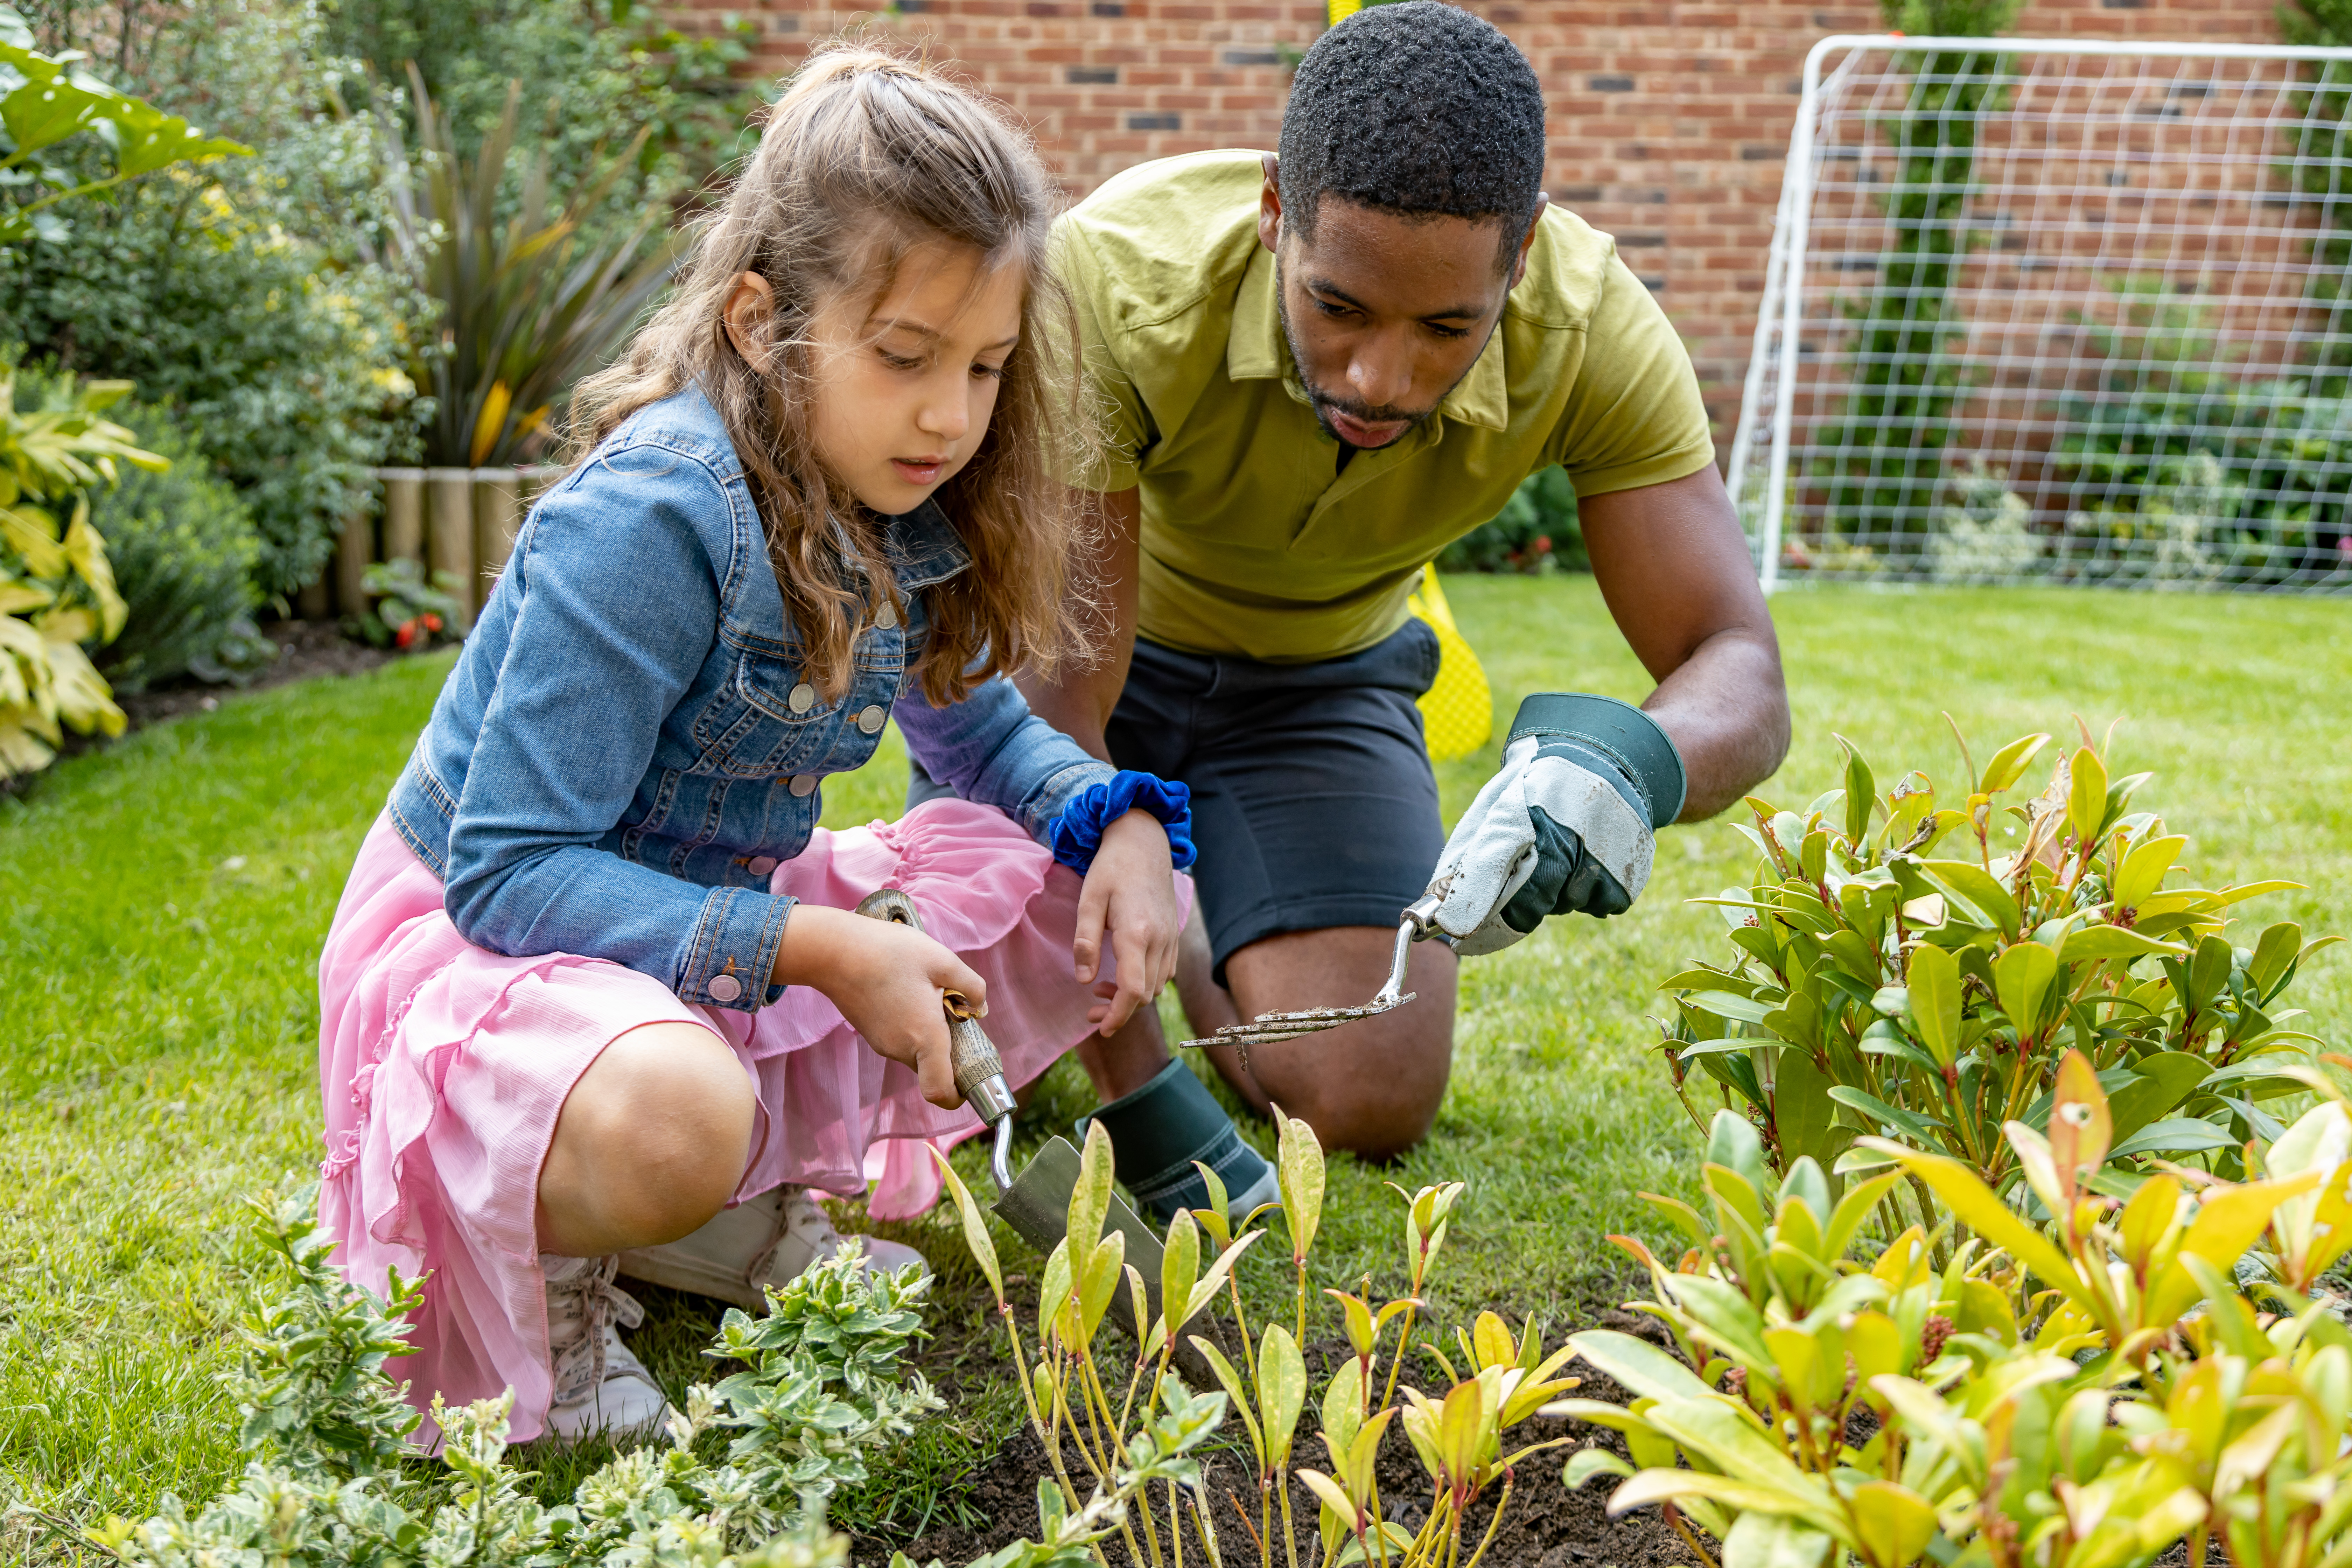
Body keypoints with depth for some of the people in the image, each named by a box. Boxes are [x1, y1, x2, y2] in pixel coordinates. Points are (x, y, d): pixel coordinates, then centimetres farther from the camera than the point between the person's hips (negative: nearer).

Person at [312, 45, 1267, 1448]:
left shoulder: (902, 515, -2)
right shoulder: (652, 522, -26)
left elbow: (978, 726, 15)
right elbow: (511, 870, -26)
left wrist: (1123, 821, -8)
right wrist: (818, 950, -31)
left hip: (719, 935, 8)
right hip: (477, 936, -8)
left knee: (1114, 901, 0)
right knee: (673, 1117, -43)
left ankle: (737, 1215, 1)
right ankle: (536, 1261, -4)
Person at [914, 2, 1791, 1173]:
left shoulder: (1593, 334, -29)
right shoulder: (1118, 277, -37)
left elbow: (1742, 678, -30)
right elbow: (1060, 704, -37)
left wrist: (1634, 759, -57)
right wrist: (1139, 1094, -41)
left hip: (1317, 678, 2)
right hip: (1088, 641, -1)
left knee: (1371, 1106, -13)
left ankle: (1180, 937, 20)